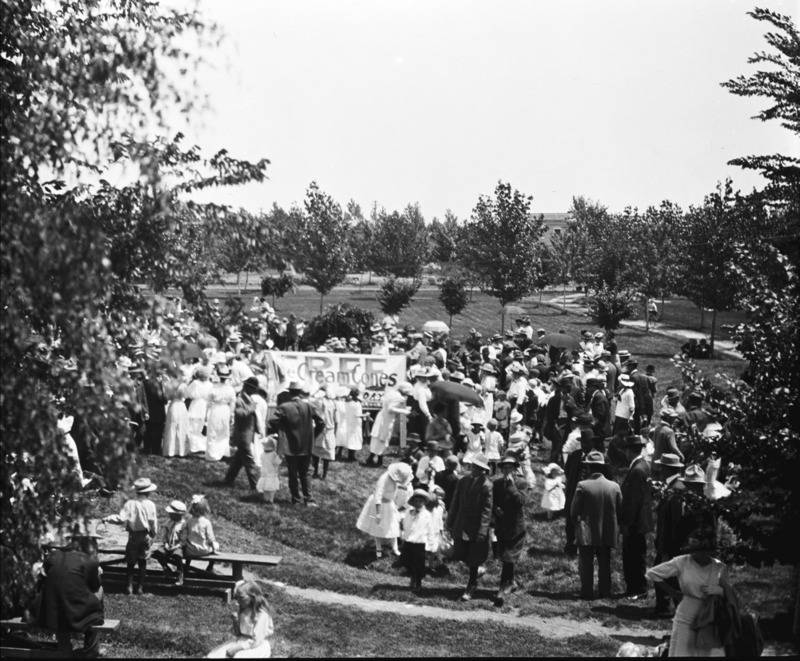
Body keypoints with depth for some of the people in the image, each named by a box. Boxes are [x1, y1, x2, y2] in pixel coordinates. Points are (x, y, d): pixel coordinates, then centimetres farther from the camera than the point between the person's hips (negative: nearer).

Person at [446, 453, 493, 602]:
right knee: (464, 556, 9)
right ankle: (473, 580, 34)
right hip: (461, 527, 4)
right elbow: (455, 504, 9)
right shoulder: (463, 481, 3)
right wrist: (450, 523, 8)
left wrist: (482, 531, -19)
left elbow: (487, 510, -14)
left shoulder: (486, 486, -12)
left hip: (476, 528, -4)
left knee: (473, 559, 3)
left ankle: (471, 588, 16)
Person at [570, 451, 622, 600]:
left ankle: (587, 592, 5)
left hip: (587, 533, -3)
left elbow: (574, 511, -9)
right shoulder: (614, 486, -5)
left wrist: (577, 523, 10)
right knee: (605, 564, 12)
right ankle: (604, 592, 14)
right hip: (608, 533, 3)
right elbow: (620, 510, 3)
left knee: (586, 564, 5)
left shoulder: (582, 486, -14)